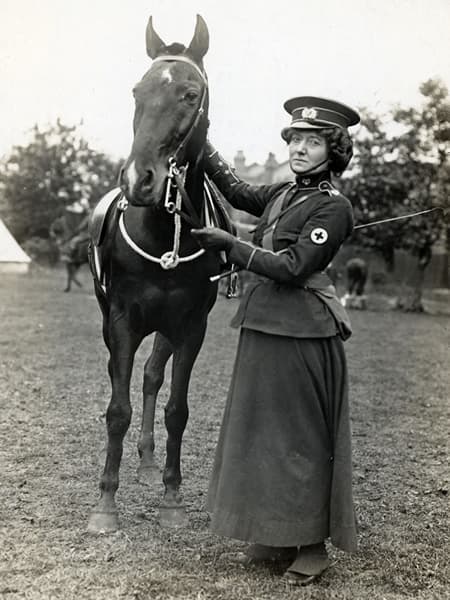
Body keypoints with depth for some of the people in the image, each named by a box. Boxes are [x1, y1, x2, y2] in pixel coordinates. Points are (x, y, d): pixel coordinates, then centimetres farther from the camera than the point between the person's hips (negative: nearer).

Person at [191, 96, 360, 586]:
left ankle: (313, 545, 16)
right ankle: (276, 536, 27)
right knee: (261, 430, 13)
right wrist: (200, 147, 24)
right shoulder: (283, 194, 12)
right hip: (261, 325, 8)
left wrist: (229, 244, -18)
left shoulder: (333, 206, -11)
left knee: (301, 436, 1)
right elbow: (239, 193, 28)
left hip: (301, 332, -8)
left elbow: (292, 268, -19)